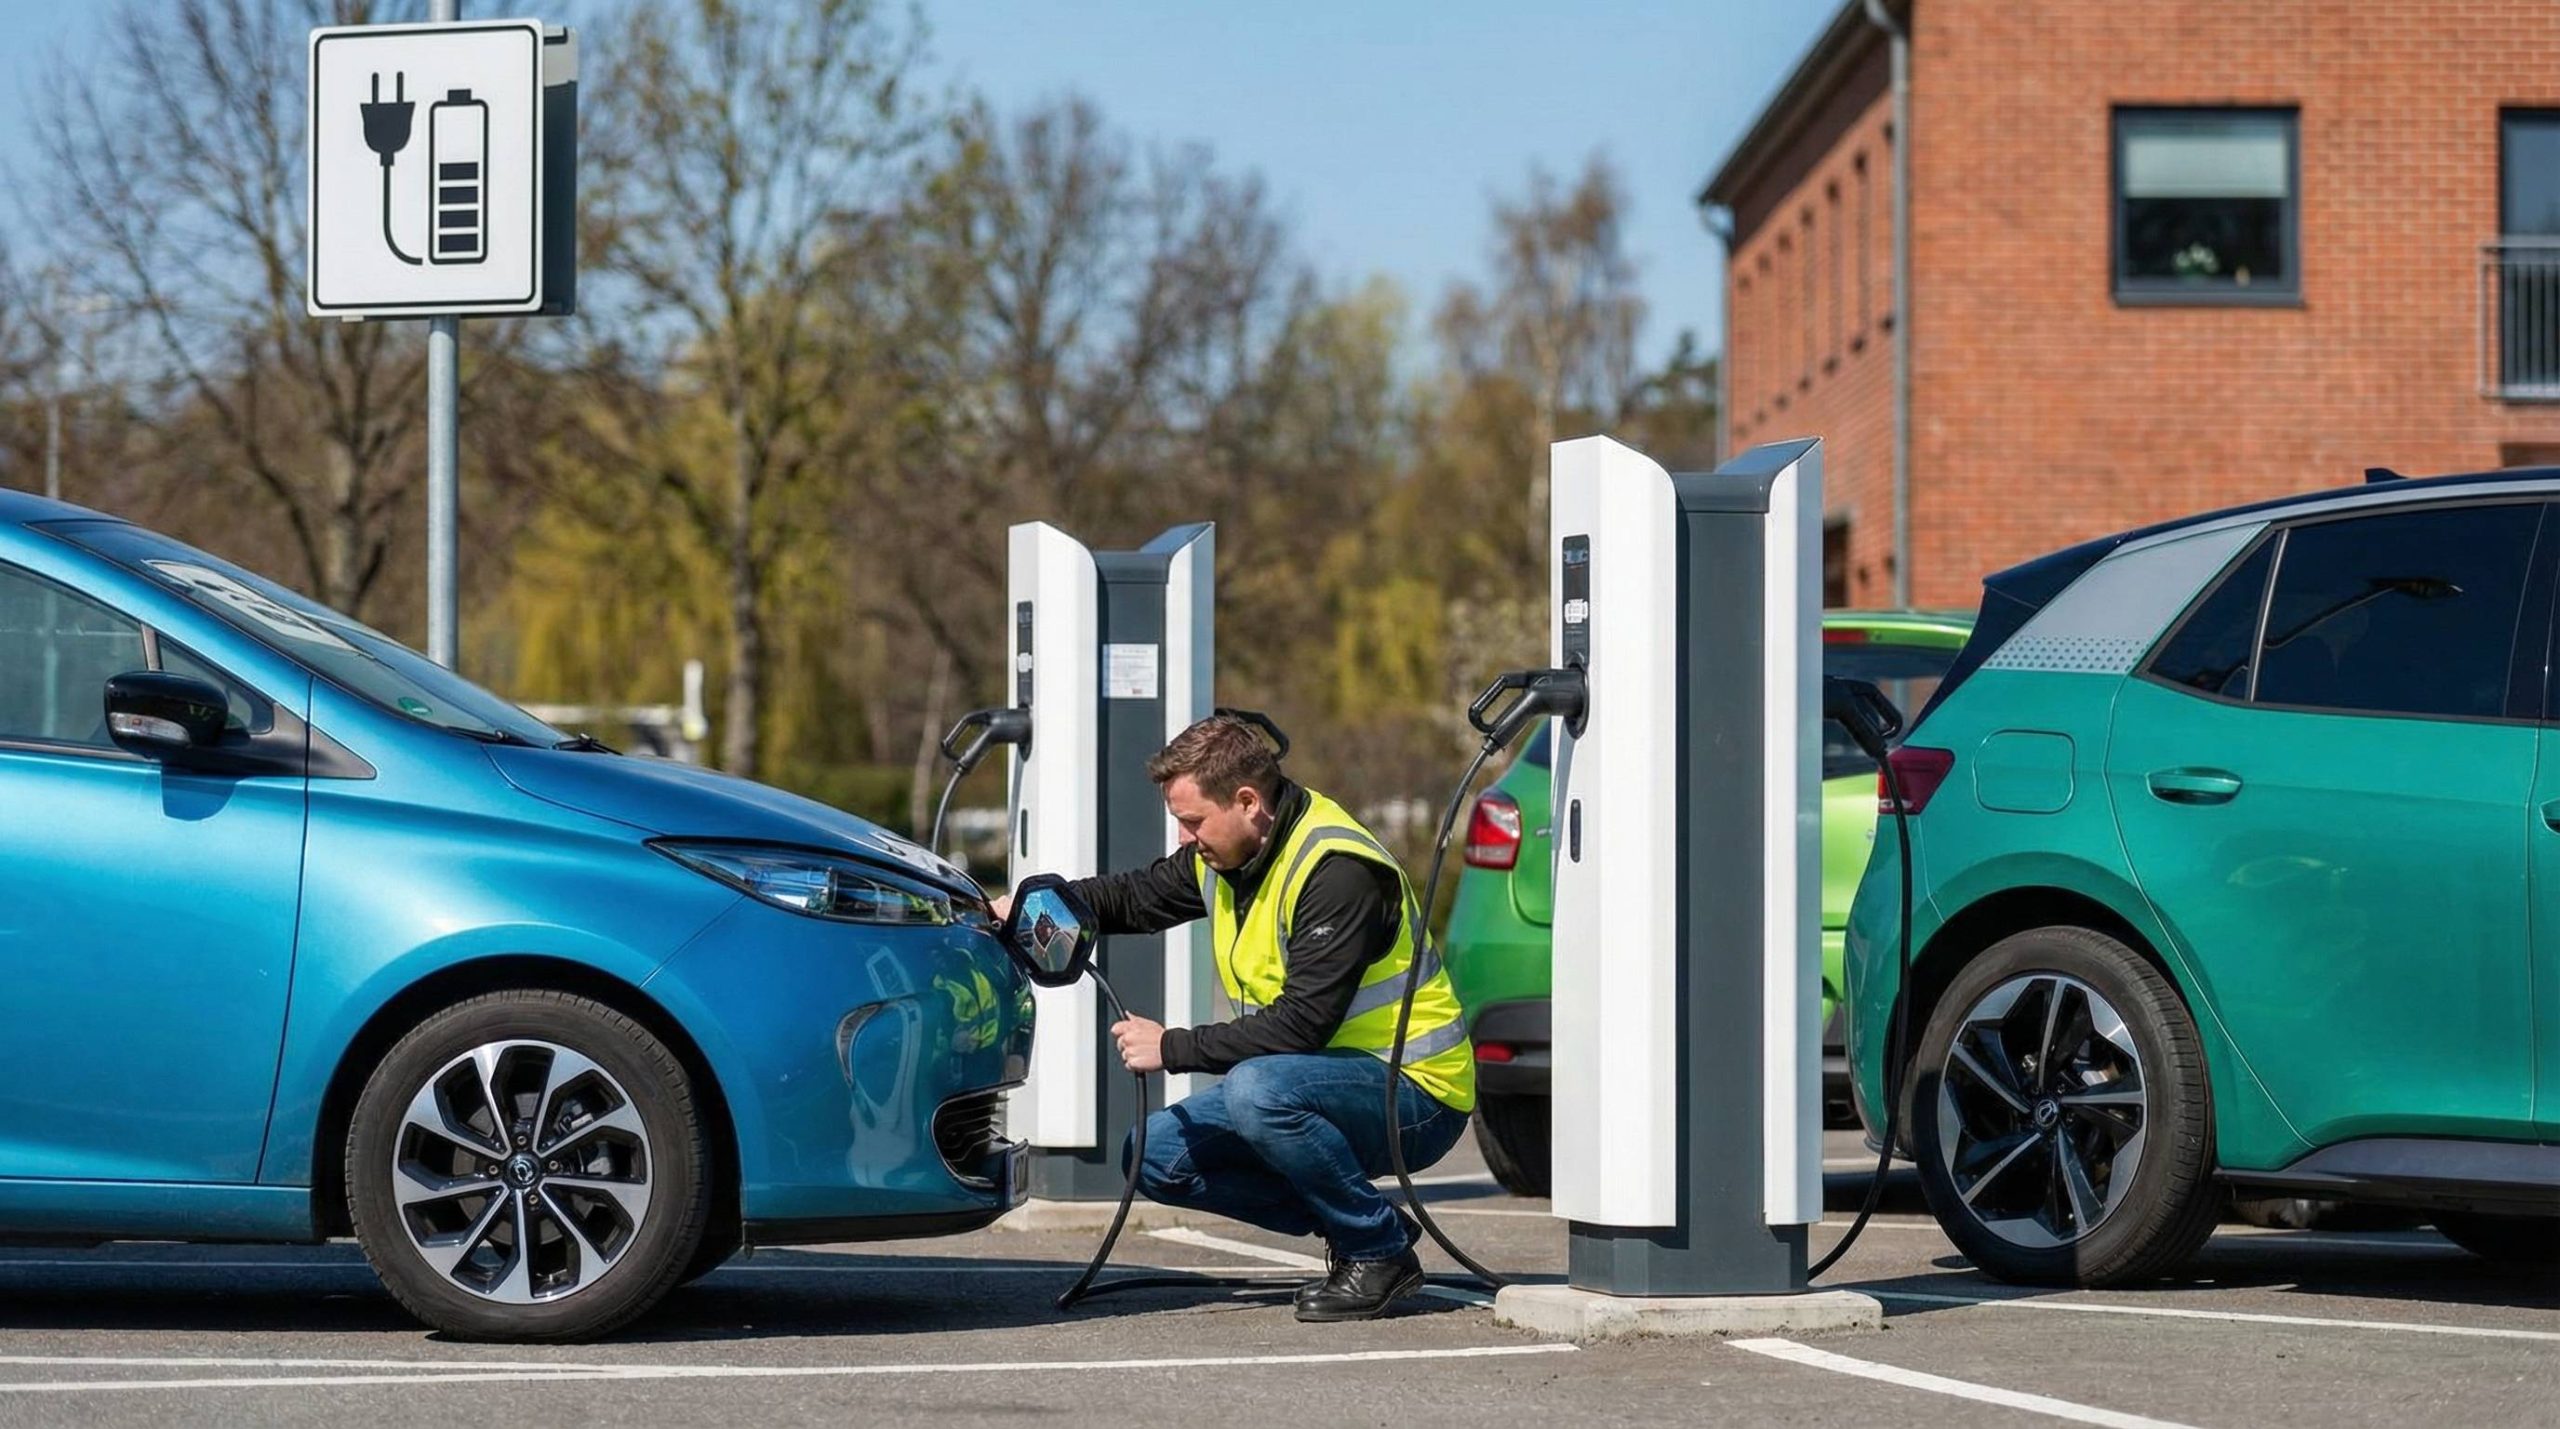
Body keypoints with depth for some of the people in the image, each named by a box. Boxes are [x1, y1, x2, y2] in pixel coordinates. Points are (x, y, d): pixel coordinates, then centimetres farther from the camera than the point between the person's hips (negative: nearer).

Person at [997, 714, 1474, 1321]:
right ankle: (1355, 1223, 5)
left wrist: (1173, 1049, -23)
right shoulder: (1226, 854, 3)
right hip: (1318, 1077, 9)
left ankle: (1379, 1252, -16)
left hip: (1415, 1094, -9)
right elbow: (1140, 896, 20)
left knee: (1257, 1089, -36)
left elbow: (1302, 1025, -29)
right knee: (1156, 1156, 1)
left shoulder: (1339, 871, -25)